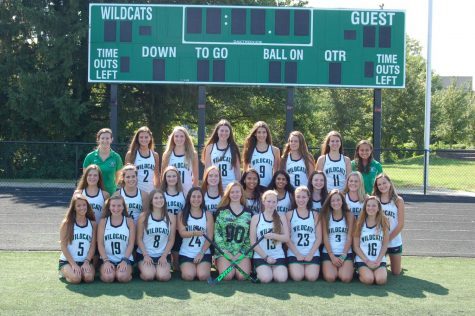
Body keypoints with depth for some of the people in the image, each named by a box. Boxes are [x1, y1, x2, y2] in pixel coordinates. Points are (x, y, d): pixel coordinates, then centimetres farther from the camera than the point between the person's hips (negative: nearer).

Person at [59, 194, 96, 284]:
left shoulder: (92, 224, 7)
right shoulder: (67, 223, -2)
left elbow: (93, 246, 4)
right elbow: (63, 246, -5)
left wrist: (86, 262, -10)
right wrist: (73, 264, -13)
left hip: (86, 261, 2)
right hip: (67, 261, -2)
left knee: (89, 277, -29)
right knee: (76, 278, -30)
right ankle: (66, 273, 6)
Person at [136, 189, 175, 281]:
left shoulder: (170, 217, 3)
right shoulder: (143, 216, -2)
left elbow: (171, 240, 3)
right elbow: (139, 238, 0)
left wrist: (164, 256, -7)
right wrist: (145, 255, -11)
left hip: (163, 254, 1)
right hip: (144, 254, -1)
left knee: (162, 276, -24)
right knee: (149, 276, -24)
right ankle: (143, 268, 11)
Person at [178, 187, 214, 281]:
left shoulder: (207, 215, 5)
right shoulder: (182, 214, 4)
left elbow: (210, 237, 0)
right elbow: (182, 233, -9)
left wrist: (201, 253, -11)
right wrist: (196, 233, -30)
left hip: (204, 253, 0)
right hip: (186, 253, 0)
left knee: (202, 276, -24)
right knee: (188, 276, -23)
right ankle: (184, 268, 12)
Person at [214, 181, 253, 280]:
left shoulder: (248, 213, 9)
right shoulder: (221, 211, 4)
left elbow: (250, 236, 8)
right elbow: (217, 232, 0)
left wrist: (241, 253, -3)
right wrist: (225, 251, -9)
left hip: (242, 251, 2)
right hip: (224, 251, -1)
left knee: (242, 276, -22)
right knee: (227, 275, -24)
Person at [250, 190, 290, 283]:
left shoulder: (281, 218, 8)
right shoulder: (256, 218, 2)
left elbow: (286, 238, 1)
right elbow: (253, 241, -2)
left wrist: (273, 236, -19)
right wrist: (266, 257, -9)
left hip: (278, 256, 2)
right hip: (261, 256, -2)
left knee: (281, 278, -23)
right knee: (266, 278, -27)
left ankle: (275, 271, 10)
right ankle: (259, 271, 7)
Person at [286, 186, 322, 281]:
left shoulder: (315, 215, 9)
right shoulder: (290, 215, 6)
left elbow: (319, 238, 5)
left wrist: (310, 254, -7)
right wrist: (297, 254, -9)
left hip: (312, 253, 1)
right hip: (294, 253, -1)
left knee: (311, 277, -21)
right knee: (297, 277, -23)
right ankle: (291, 268, 11)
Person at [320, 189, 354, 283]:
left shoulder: (349, 216, 3)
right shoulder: (325, 216, 3)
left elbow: (349, 238, 0)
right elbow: (325, 238, -1)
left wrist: (343, 256, -10)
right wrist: (332, 257, -10)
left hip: (346, 253, 0)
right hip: (328, 253, 0)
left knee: (346, 278, -22)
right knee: (330, 278, -22)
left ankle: (342, 269, 12)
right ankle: (335, 269, 12)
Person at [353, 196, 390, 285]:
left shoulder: (383, 222, 4)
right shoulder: (360, 223, 1)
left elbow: (385, 245, 4)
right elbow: (356, 246, 1)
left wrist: (378, 261, -8)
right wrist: (367, 261, -9)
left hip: (379, 260, 1)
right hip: (362, 260, -1)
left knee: (381, 279, -25)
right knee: (368, 279, -27)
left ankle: (377, 270, 9)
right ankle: (360, 272, 8)